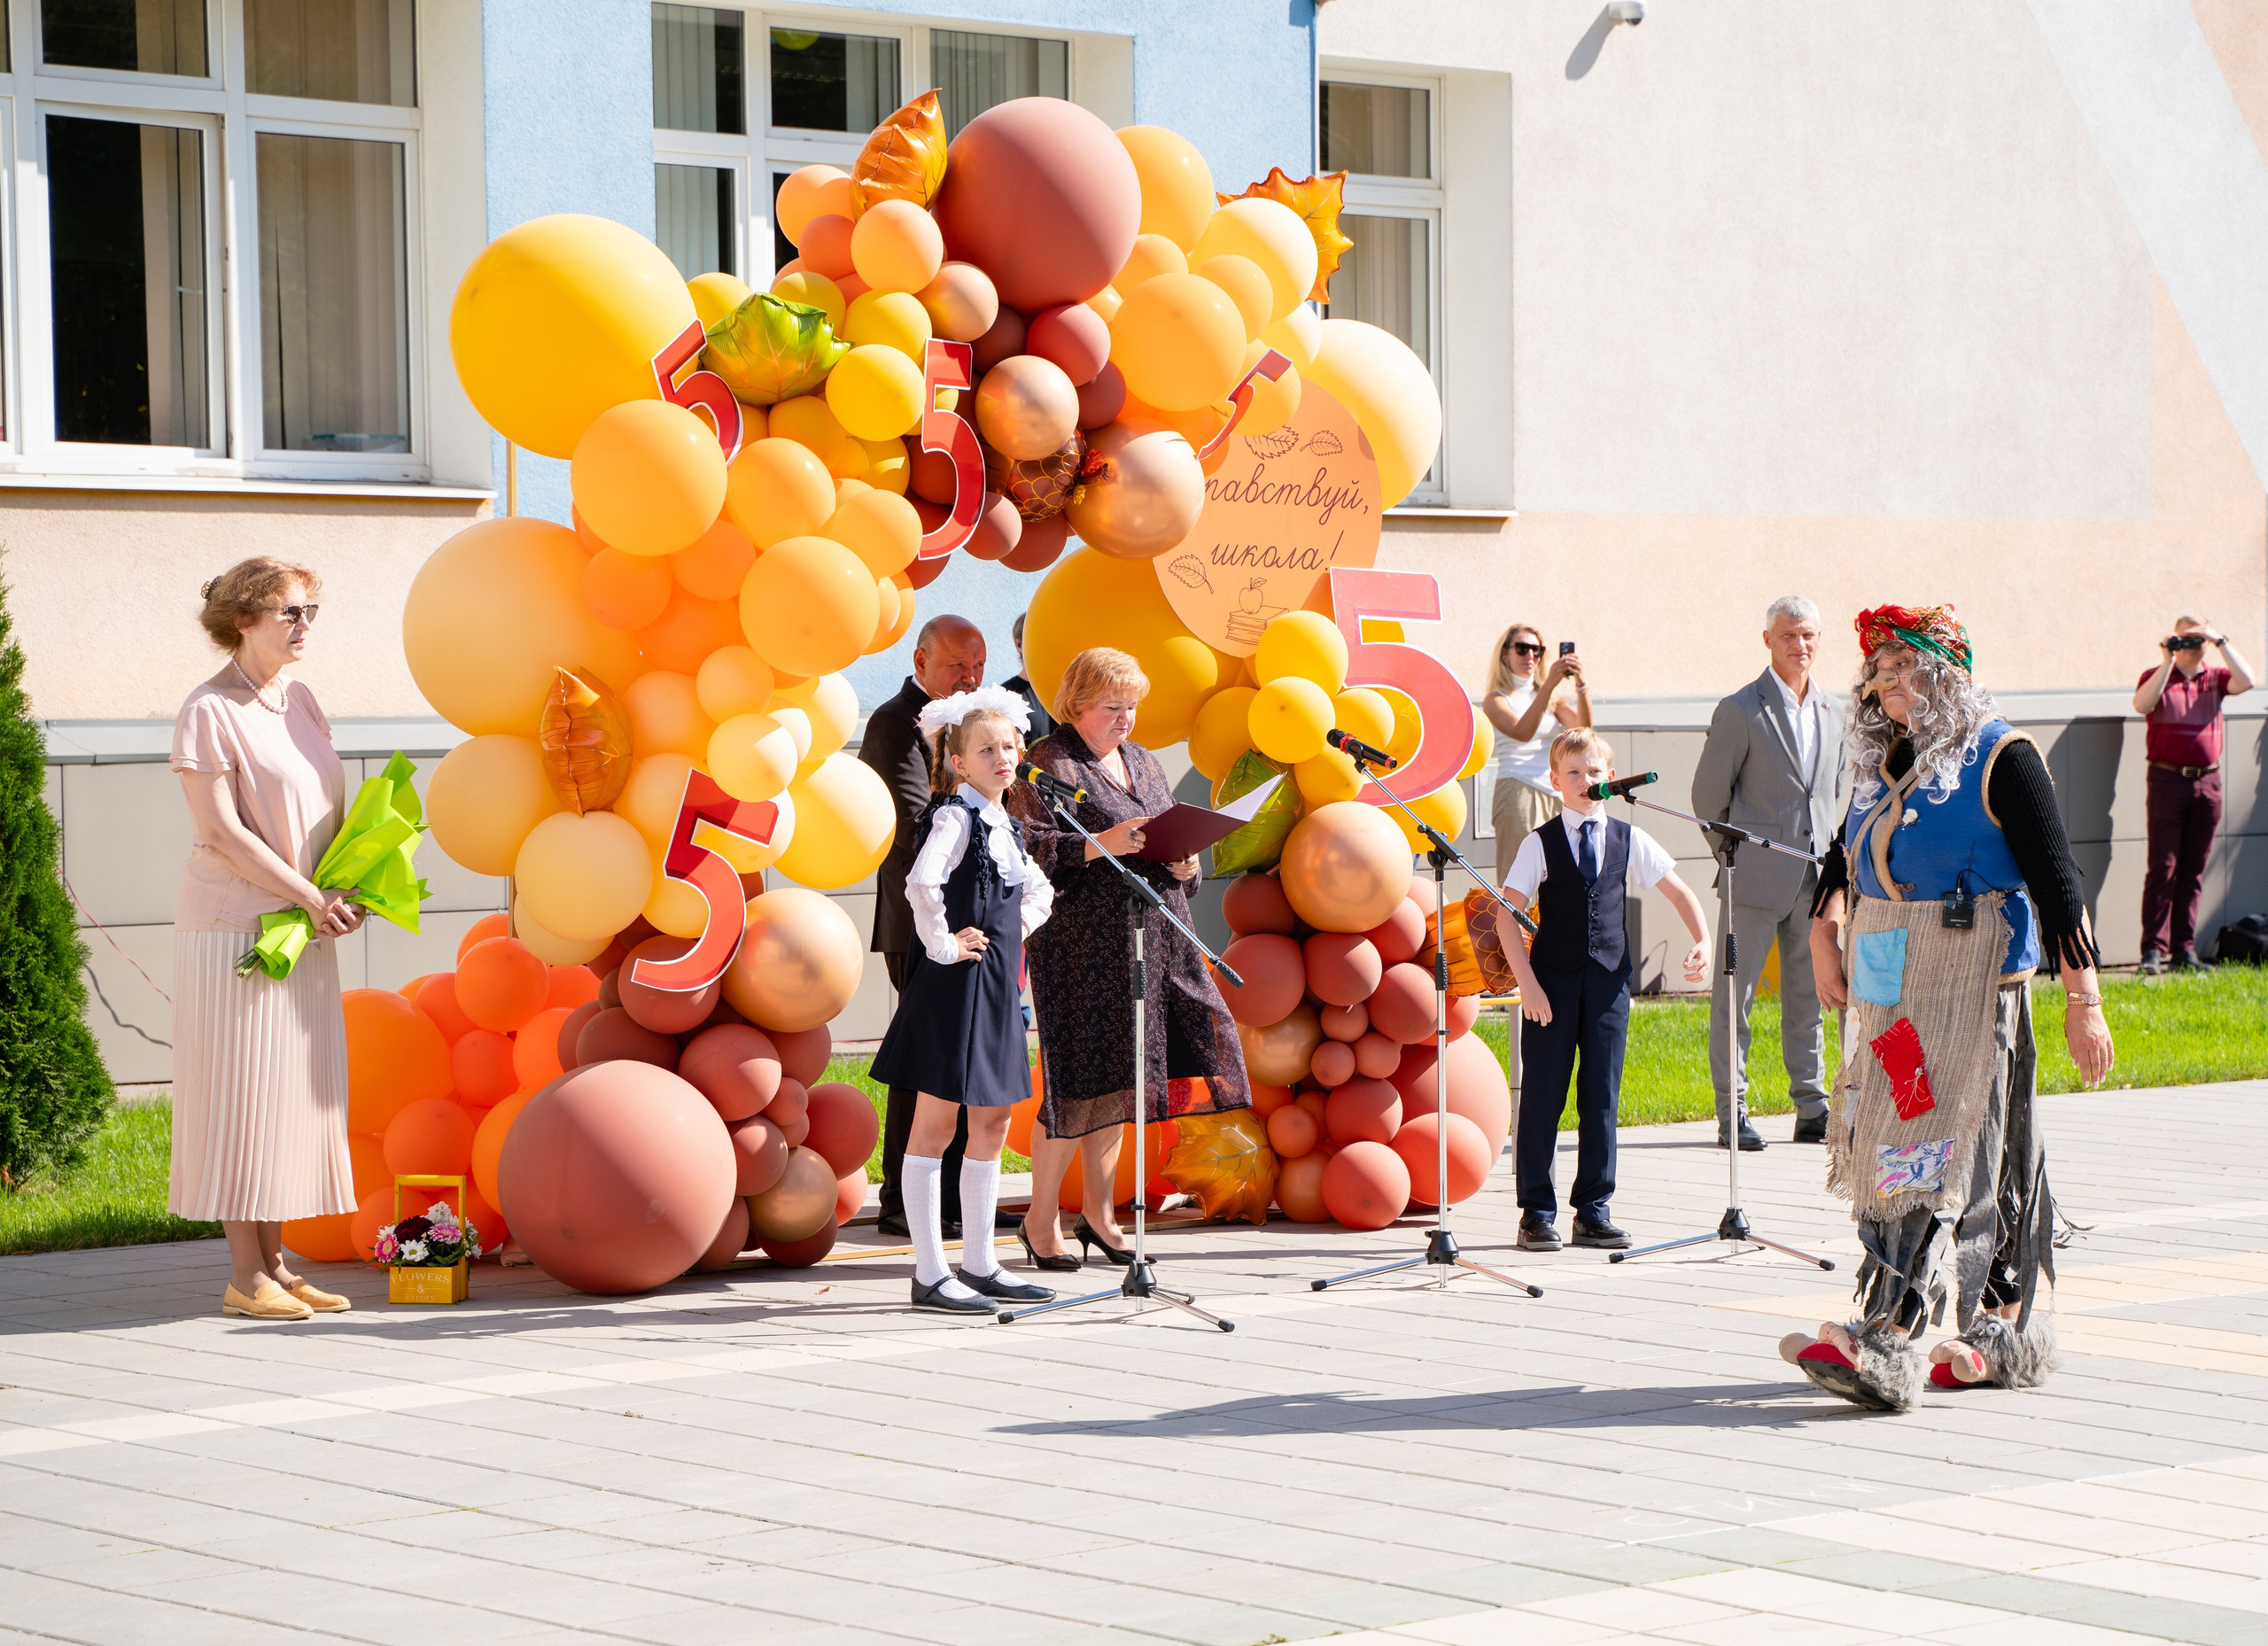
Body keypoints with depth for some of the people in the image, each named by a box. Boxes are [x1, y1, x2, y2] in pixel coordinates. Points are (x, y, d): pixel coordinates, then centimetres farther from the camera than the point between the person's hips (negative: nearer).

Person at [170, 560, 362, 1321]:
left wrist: (346, 890, -1)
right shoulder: (210, 712, -11)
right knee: (242, 1091, -6)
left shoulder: (300, 701, 12)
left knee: (294, 1091, 8)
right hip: (235, 925, -8)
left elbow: (329, 810, 17)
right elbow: (220, 833, -17)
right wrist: (309, 898, -17)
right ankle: (245, 1274, -3)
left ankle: (274, 1262, 13)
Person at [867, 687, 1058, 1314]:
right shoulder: (956, 816, -12)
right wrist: (943, 945, -21)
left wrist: (1022, 923, 14)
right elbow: (922, 883, -30)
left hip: (996, 991, 9)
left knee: (992, 1125, 13)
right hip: (954, 986, -9)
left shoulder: (1003, 825, 15)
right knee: (936, 1123, -4)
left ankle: (978, 1264, 21)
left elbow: (1037, 886, 33)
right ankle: (930, 1274, -2)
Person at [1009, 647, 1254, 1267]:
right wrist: (1100, 845, -24)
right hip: (1081, 937, -7)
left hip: (1152, 935, 7)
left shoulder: (1141, 761, 19)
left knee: (1116, 1076, 9)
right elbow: (1029, 845, -14)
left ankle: (1098, 1213, 17)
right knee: (1083, 1077, -8)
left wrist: (1182, 864, 1)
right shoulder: (1048, 763, -5)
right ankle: (1040, 1219, 2)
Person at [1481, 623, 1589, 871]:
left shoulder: (1552, 698, 18)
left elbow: (1582, 725, 1)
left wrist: (1580, 684, -15)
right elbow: (1522, 732, -18)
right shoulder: (1497, 699, 1)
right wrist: (1549, 685, -23)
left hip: (1554, 795, 5)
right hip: (1518, 793, -5)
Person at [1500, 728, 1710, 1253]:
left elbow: (1680, 893, 12)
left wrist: (1702, 941, -4)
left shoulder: (1629, 840, 7)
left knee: (1601, 1097, 4)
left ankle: (1593, 1211, 12)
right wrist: (1528, 983, -13)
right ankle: (1537, 1213, 6)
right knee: (1543, 1097, 0)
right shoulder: (1541, 844, -1)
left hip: (1609, 981, 3)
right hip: (1553, 982, -2)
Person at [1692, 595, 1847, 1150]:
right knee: (1734, 995, -3)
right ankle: (1731, 1115, 1)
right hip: (1757, 877, -5)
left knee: (1808, 997, 9)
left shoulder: (1833, 712, 12)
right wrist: (1736, 855, 5)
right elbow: (1708, 793, -1)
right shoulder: (1740, 710, -6)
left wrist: (1829, 852, 15)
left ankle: (1813, 1111, 14)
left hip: (1814, 876, 5)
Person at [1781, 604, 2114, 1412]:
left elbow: (2055, 878, -9)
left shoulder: (1999, 759, -8)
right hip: (1889, 986, 7)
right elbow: (1847, 854, 27)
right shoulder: (1886, 763, 13)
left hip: (1970, 981, -7)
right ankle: (2005, 1330, 19)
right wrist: (1827, 927, 9)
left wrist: (2082, 999, -12)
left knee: (1940, 1152, -13)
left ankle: (1886, 1345, -23)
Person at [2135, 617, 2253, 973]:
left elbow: (2245, 681, -9)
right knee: (2162, 867, -5)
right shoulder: (2158, 677, 4)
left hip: (2207, 781, 3)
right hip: (2168, 780, -3)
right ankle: (2153, 948, -6)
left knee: (2194, 869, 6)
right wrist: (2168, 661, -16)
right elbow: (2142, 704, -16)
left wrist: (2221, 643, -8)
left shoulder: (2216, 678, 11)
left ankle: (2184, 947, 11)